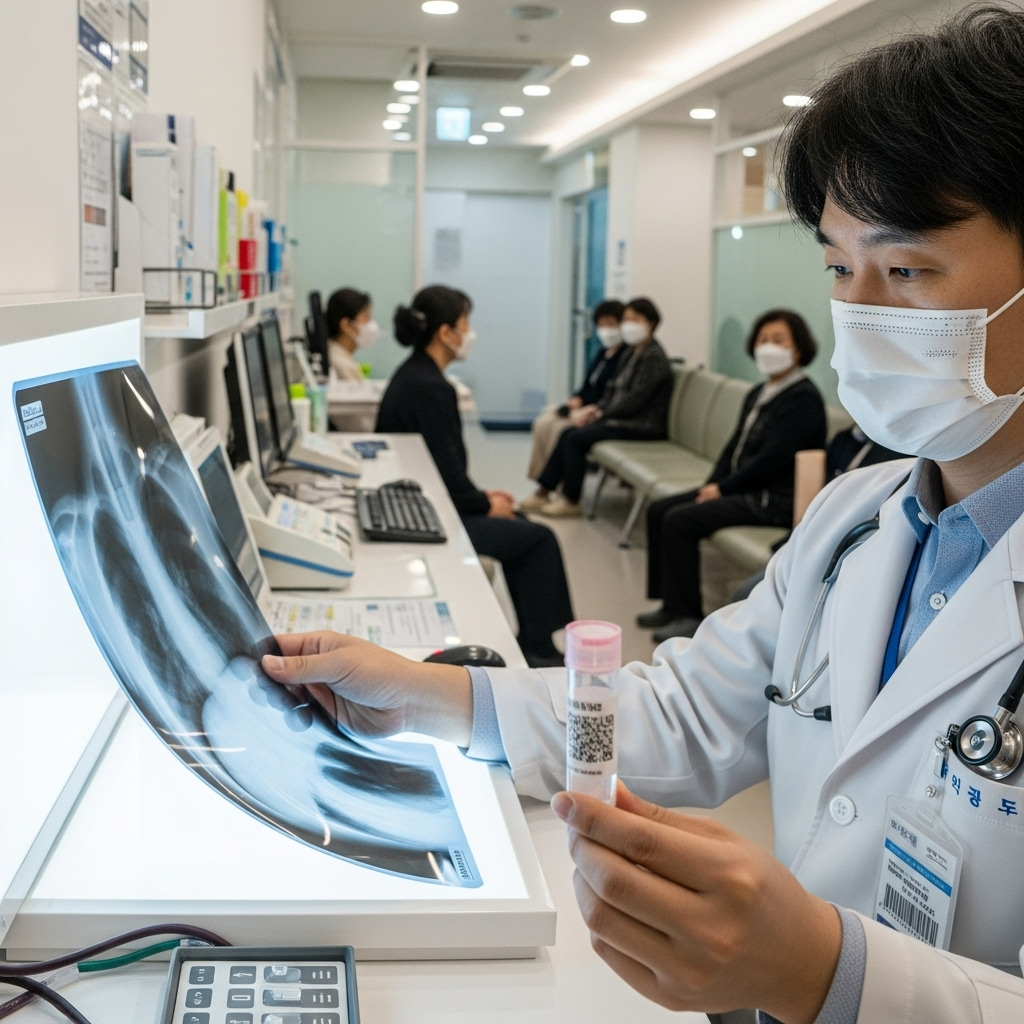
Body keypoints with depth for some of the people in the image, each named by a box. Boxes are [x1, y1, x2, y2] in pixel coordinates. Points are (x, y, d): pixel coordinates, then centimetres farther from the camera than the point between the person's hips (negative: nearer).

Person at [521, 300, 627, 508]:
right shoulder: (604, 353, 16)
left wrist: (590, 412, -25)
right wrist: (575, 401, -1)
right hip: (586, 407, 9)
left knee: (561, 428, -27)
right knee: (543, 422, -11)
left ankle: (547, 489, -16)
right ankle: (542, 488, -15)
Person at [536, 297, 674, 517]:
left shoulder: (653, 357, -15)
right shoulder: (632, 353, 14)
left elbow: (633, 401, -20)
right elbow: (614, 390, 17)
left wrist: (599, 413, -14)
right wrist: (594, 408, -1)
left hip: (641, 427, -9)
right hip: (623, 418, 9)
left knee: (576, 438, -17)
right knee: (568, 433, -3)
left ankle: (571, 501, -7)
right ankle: (545, 490, 0)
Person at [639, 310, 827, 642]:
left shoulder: (803, 399, -14)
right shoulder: (758, 395, 15)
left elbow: (772, 459, -21)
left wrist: (723, 488, -15)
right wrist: (712, 484, -1)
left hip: (775, 499, -10)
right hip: (742, 488, 10)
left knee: (680, 521, -22)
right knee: (658, 510, 4)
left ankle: (688, 616, -13)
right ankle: (670, 604, 9)